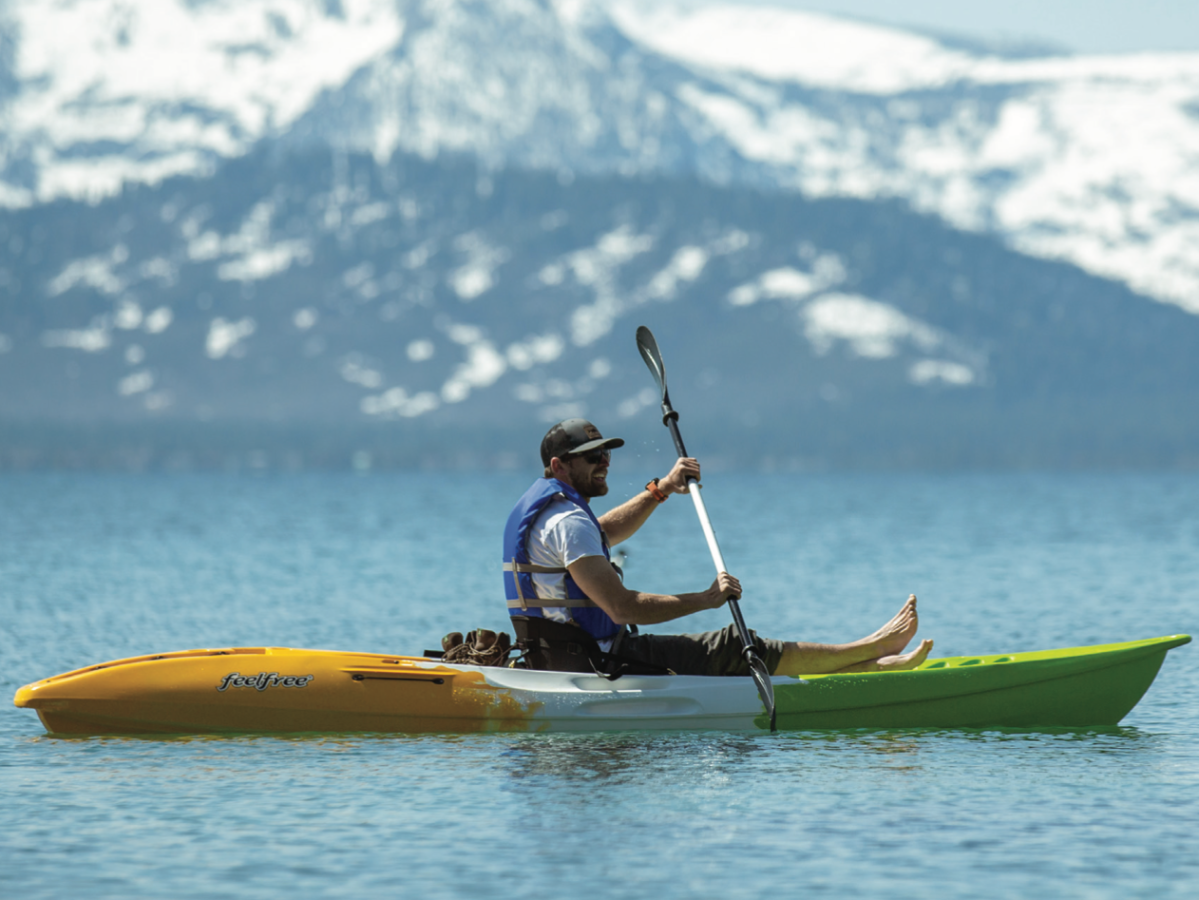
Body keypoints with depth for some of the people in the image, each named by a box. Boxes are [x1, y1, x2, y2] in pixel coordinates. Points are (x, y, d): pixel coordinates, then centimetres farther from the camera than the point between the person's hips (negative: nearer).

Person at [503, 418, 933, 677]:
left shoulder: (539, 507, 15)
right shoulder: (568, 522, -20)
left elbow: (606, 531, 37)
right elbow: (622, 607, -26)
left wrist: (661, 489, 27)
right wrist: (705, 599, -19)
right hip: (592, 660, -11)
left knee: (726, 652, 12)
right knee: (733, 649, -5)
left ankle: (874, 663, 16)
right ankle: (872, 650, 4)